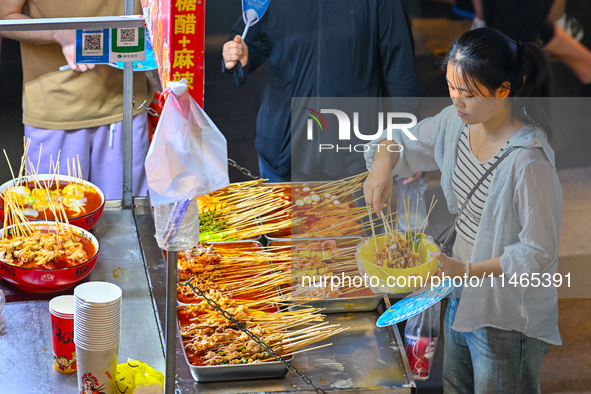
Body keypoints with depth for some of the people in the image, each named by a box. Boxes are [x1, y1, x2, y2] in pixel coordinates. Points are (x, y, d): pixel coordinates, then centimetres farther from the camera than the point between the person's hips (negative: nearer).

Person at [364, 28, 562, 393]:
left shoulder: (530, 163, -32)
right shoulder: (457, 122, -8)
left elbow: (538, 253, -25)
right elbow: (403, 143, 8)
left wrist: (468, 270, -31)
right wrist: (383, 164, -15)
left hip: (506, 315, -8)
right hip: (463, 294, 8)